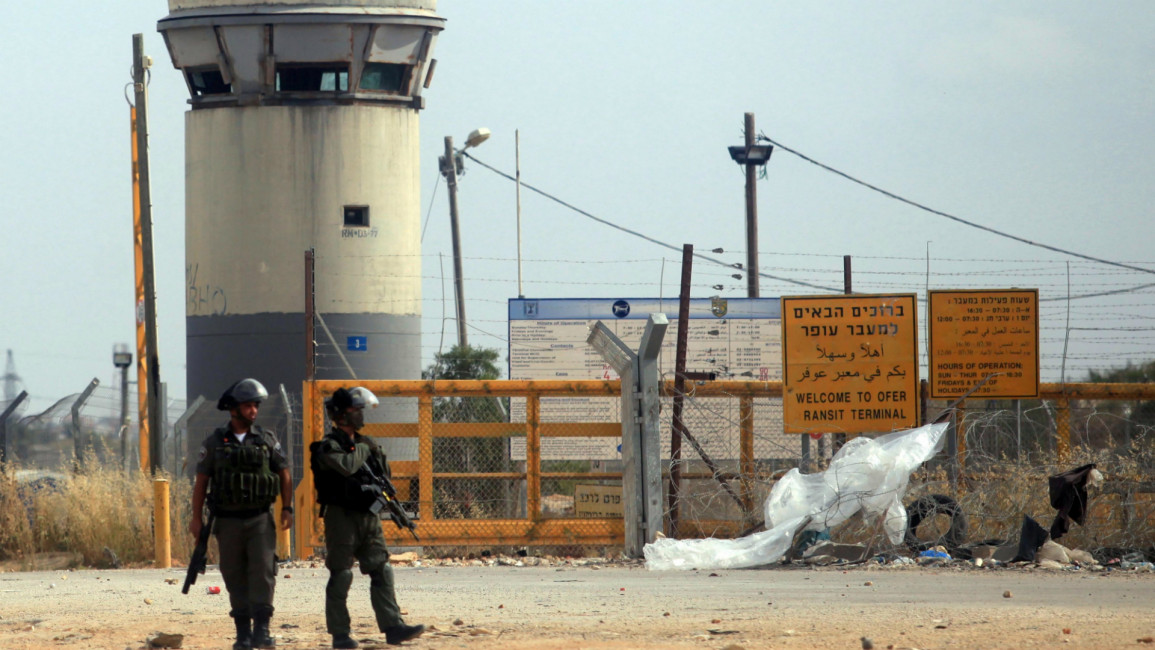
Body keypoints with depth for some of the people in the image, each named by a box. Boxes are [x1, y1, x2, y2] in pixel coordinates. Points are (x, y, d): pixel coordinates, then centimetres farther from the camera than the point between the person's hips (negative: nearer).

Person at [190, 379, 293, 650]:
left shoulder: (267, 440, 6)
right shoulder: (215, 442, 3)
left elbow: (284, 474, 11)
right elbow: (201, 480, 5)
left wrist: (287, 508, 2)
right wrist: (196, 518, 2)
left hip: (260, 519, 0)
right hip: (228, 521, 0)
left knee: (263, 572, -12)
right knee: (235, 577, 4)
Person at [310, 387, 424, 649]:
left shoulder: (366, 443, 15)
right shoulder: (329, 445, -9)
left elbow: (384, 476, 22)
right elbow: (346, 466, -29)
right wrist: (362, 450, -10)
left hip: (369, 516, 7)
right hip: (341, 516, -7)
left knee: (382, 571, 1)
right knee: (341, 575, -2)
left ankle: (393, 627, -1)